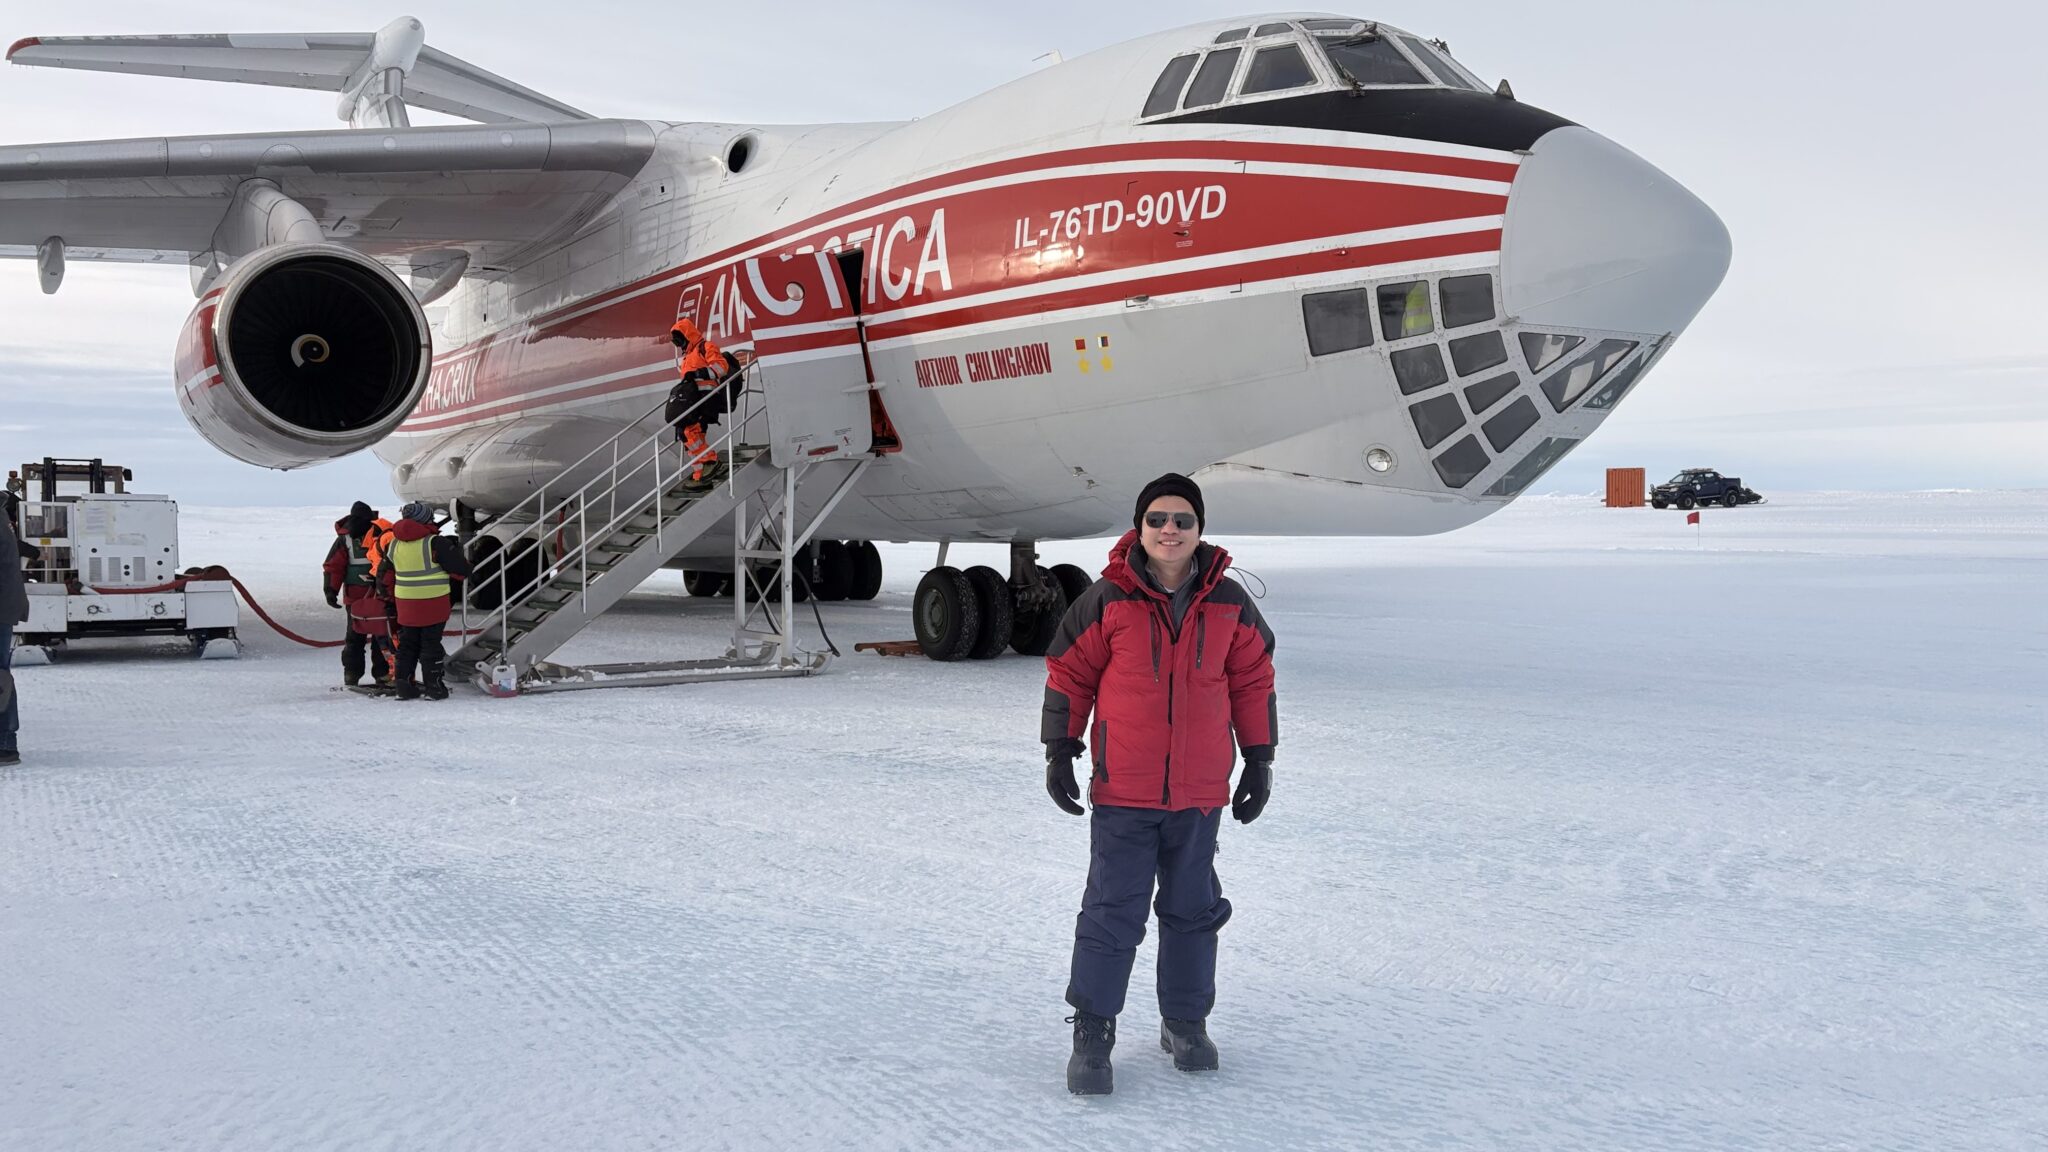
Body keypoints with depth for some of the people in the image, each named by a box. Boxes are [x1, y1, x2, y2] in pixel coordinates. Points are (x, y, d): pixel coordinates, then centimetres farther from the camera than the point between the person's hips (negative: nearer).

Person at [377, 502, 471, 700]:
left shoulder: (393, 545, 6)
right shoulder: (436, 543, -14)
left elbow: (386, 578, 14)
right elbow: (461, 571, -12)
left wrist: (392, 600, 26)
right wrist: (458, 553, 8)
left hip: (405, 605, 5)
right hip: (434, 605, -5)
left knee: (407, 644, 14)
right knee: (431, 644, 3)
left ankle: (404, 686, 16)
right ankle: (433, 687, 5)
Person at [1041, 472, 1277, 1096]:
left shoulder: (1228, 604, 0)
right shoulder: (1107, 600, -8)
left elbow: (1253, 681, 10)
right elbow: (1068, 673, 1)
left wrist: (1260, 761, 9)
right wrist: (1058, 753, 0)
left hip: (1200, 792, 3)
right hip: (1122, 792, -3)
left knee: (1192, 910, 15)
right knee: (1112, 911, 0)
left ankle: (1186, 1021, 31)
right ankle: (1092, 1032, 11)